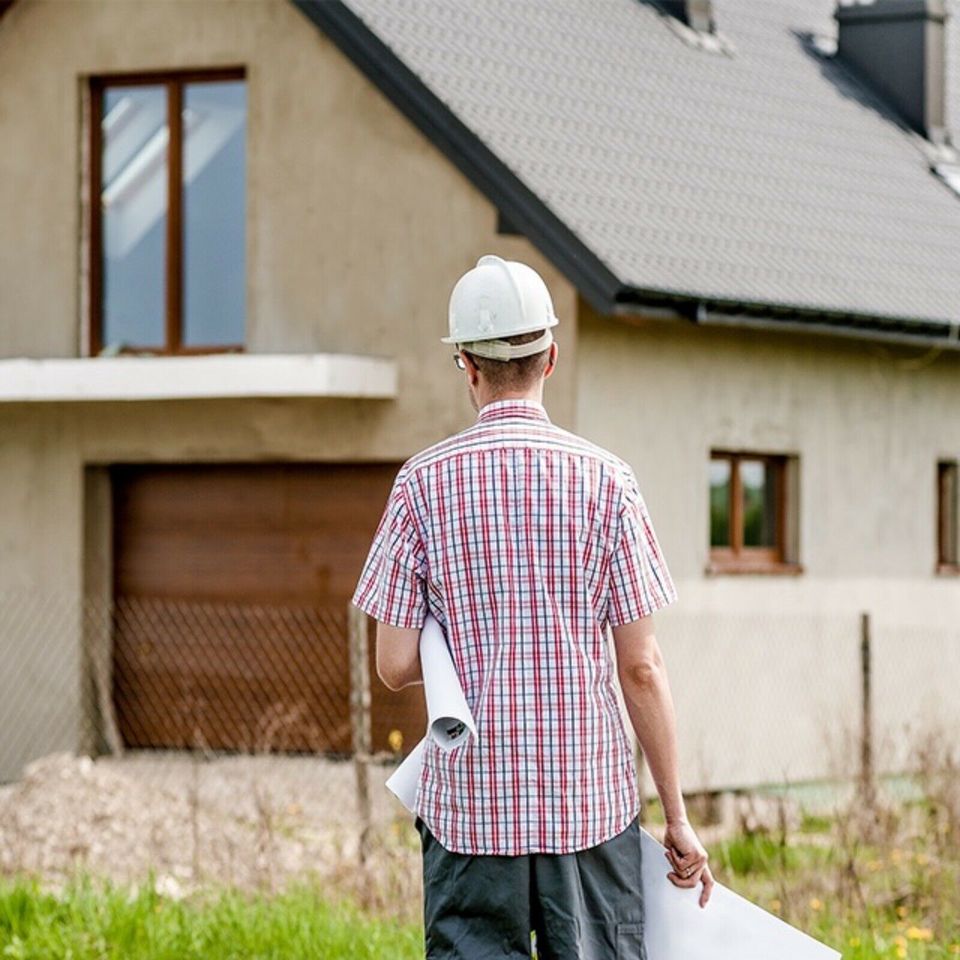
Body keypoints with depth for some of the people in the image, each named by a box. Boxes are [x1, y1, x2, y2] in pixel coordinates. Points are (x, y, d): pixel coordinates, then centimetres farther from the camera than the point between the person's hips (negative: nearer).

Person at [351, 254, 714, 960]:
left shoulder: (424, 483, -1)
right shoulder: (606, 481, -2)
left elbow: (394, 666, -1)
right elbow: (641, 668, -3)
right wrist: (677, 816, 4)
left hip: (469, 798, 0)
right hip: (591, 796, 0)